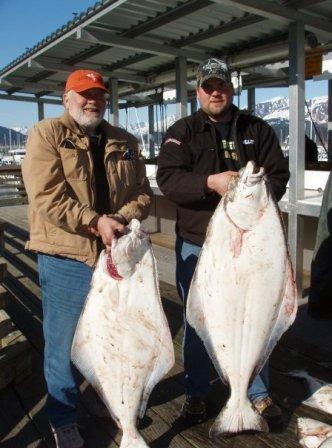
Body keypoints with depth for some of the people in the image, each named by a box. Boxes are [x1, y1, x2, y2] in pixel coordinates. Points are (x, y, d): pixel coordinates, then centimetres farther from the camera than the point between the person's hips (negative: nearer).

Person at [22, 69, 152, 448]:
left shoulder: (125, 142, 12)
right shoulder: (46, 134, -3)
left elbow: (143, 192, 6)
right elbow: (46, 196, -15)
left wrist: (122, 218, -13)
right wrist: (95, 222, -22)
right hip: (67, 259, -4)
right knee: (64, 344, 7)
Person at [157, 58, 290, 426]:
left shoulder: (258, 130, 8)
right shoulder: (182, 131, 2)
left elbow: (278, 175, 2)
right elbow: (167, 178, -13)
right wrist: (211, 182, -28)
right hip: (196, 244, -1)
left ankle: (258, 393, 34)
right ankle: (196, 392, 32)